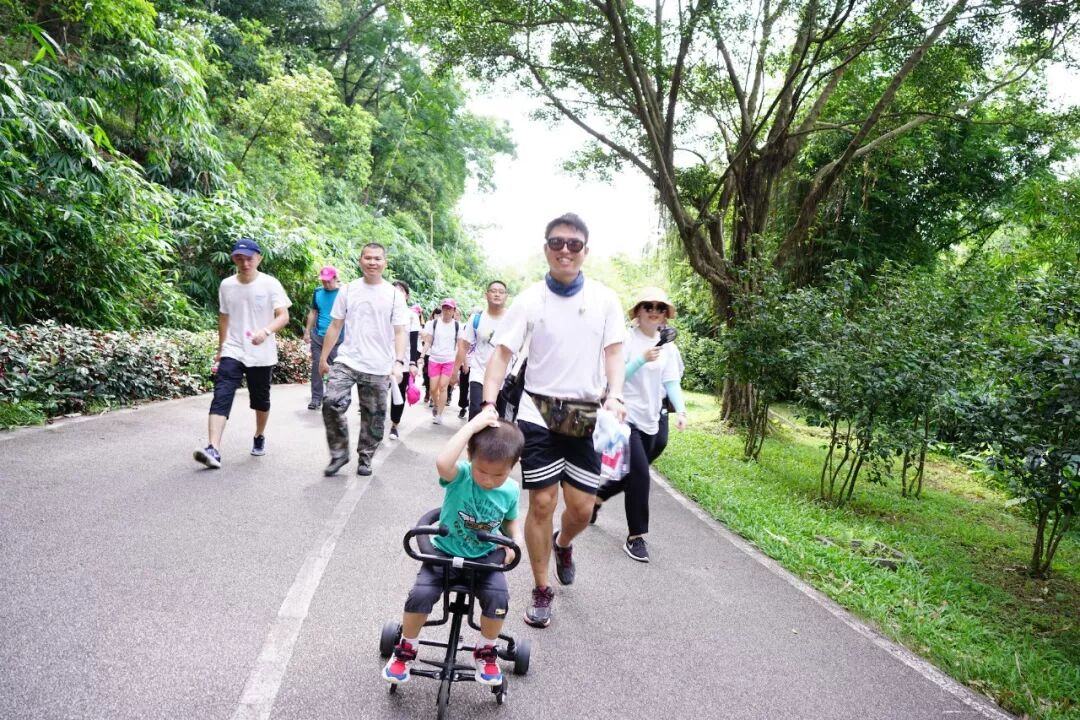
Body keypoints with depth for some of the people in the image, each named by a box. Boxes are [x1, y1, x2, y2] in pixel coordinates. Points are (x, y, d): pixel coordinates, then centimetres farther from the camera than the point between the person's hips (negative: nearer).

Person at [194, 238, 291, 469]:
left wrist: (266, 331, -32)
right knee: (221, 398, -14)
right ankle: (213, 449, -22)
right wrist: (220, 349, 17)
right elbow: (224, 318, 15)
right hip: (232, 352, 2)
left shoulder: (270, 284, -7)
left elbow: (283, 316, -13)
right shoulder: (226, 285, 4)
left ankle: (259, 437, 39)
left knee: (260, 400, 14)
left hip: (262, 355, -2)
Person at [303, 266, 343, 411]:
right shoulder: (318, 292, 8)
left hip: (337, 338, -4)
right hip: (317, 336, 4)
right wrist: (307, 332, 12)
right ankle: (316, 398, 14)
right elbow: (313, 313, 16)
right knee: (317, 366, 6)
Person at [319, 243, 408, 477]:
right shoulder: (348, 290, 5)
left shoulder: (395, 295, -1)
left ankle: (365, 458, 26)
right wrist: (323, 357, 9)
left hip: (379, 368, 0)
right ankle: (339, 454, 2)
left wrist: (398, 362, -19)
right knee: (331, 404, -16)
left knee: (373, 416, 7)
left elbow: (400, 333, -5)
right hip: (346, 361, 1)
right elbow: (335, 326, 9)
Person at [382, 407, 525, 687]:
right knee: (420, 595, -22)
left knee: (498, 597, -23)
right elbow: (442, 462, -45)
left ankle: (486, 652, 6)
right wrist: (472, 426, -42)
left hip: (485, 556, 2)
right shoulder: (460, 476, -20)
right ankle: (407, 649, 9)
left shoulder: (510, 491, -8)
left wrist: (517, 541, -10)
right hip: (445, 551, -1)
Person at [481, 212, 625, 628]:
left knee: (581, 508, 3)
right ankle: (541, 591, 20)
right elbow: (501, 353, -5)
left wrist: (615, 396, -15)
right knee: (542, 503, 1)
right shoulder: (529, 300, -2)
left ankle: (563, 545, 40)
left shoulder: (604, 299, 3)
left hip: (587, 416, 2)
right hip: (539, 414, -1)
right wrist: (489, 403, -18)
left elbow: (613, 351, 2)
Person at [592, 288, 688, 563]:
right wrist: (642, 360, -27)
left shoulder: (668, 347, 6)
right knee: (640, 473, -10)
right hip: (626, 416, -6)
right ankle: (636, 536, 3)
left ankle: (596, 497, 43)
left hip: (651, 419, 6)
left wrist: (680, 410, -16)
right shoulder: (626, 340, -9)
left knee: (632, 473, 15)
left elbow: (671, 382, 0)